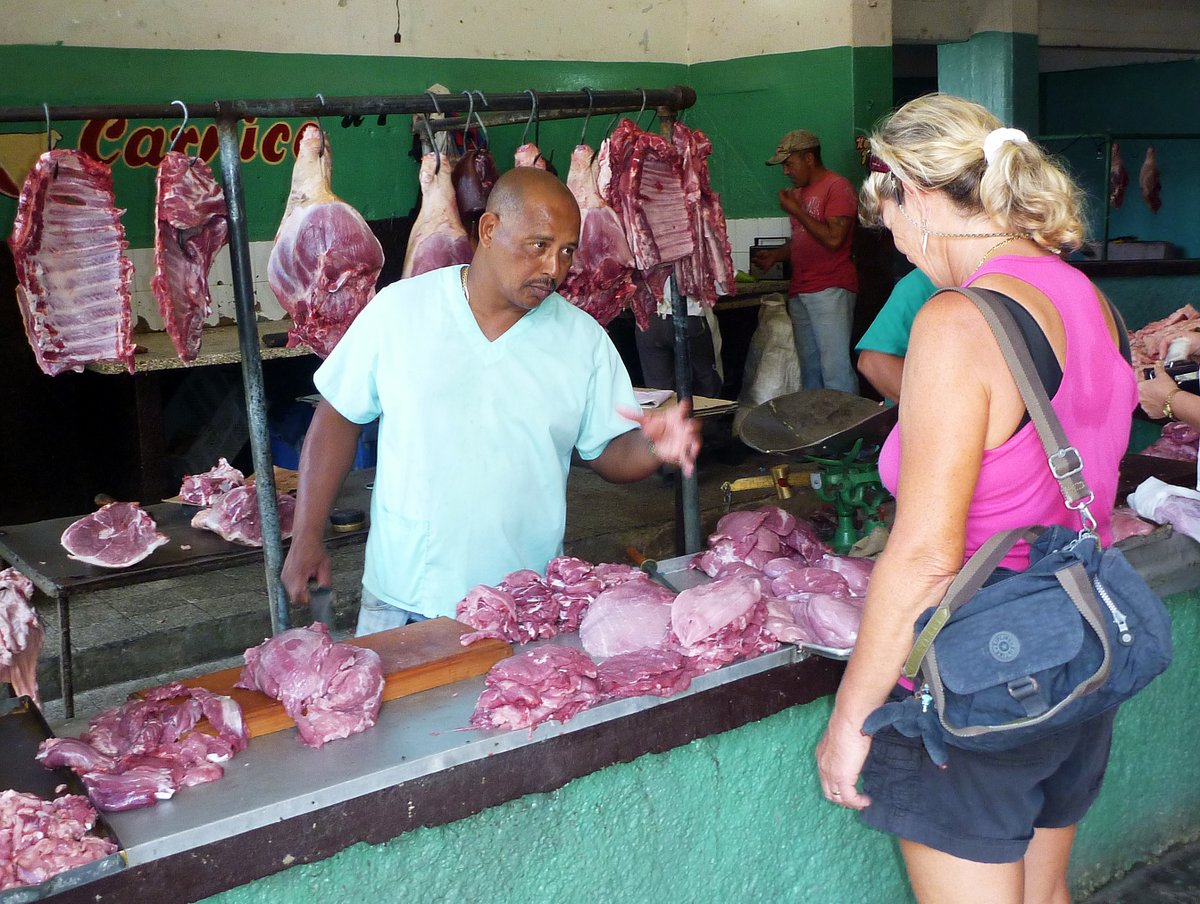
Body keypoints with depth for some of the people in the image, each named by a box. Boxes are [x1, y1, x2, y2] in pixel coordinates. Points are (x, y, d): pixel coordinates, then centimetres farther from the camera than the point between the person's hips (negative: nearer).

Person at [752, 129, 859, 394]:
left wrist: (796, 211, -11)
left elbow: (834, 239, -17)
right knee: (809, 369, 8)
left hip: (830, 291, -8)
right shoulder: (799, 192, 21)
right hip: (800, 292, 8)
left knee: (835, 368, -13)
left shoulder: (837, 187, -6)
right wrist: (776, 255, 11)